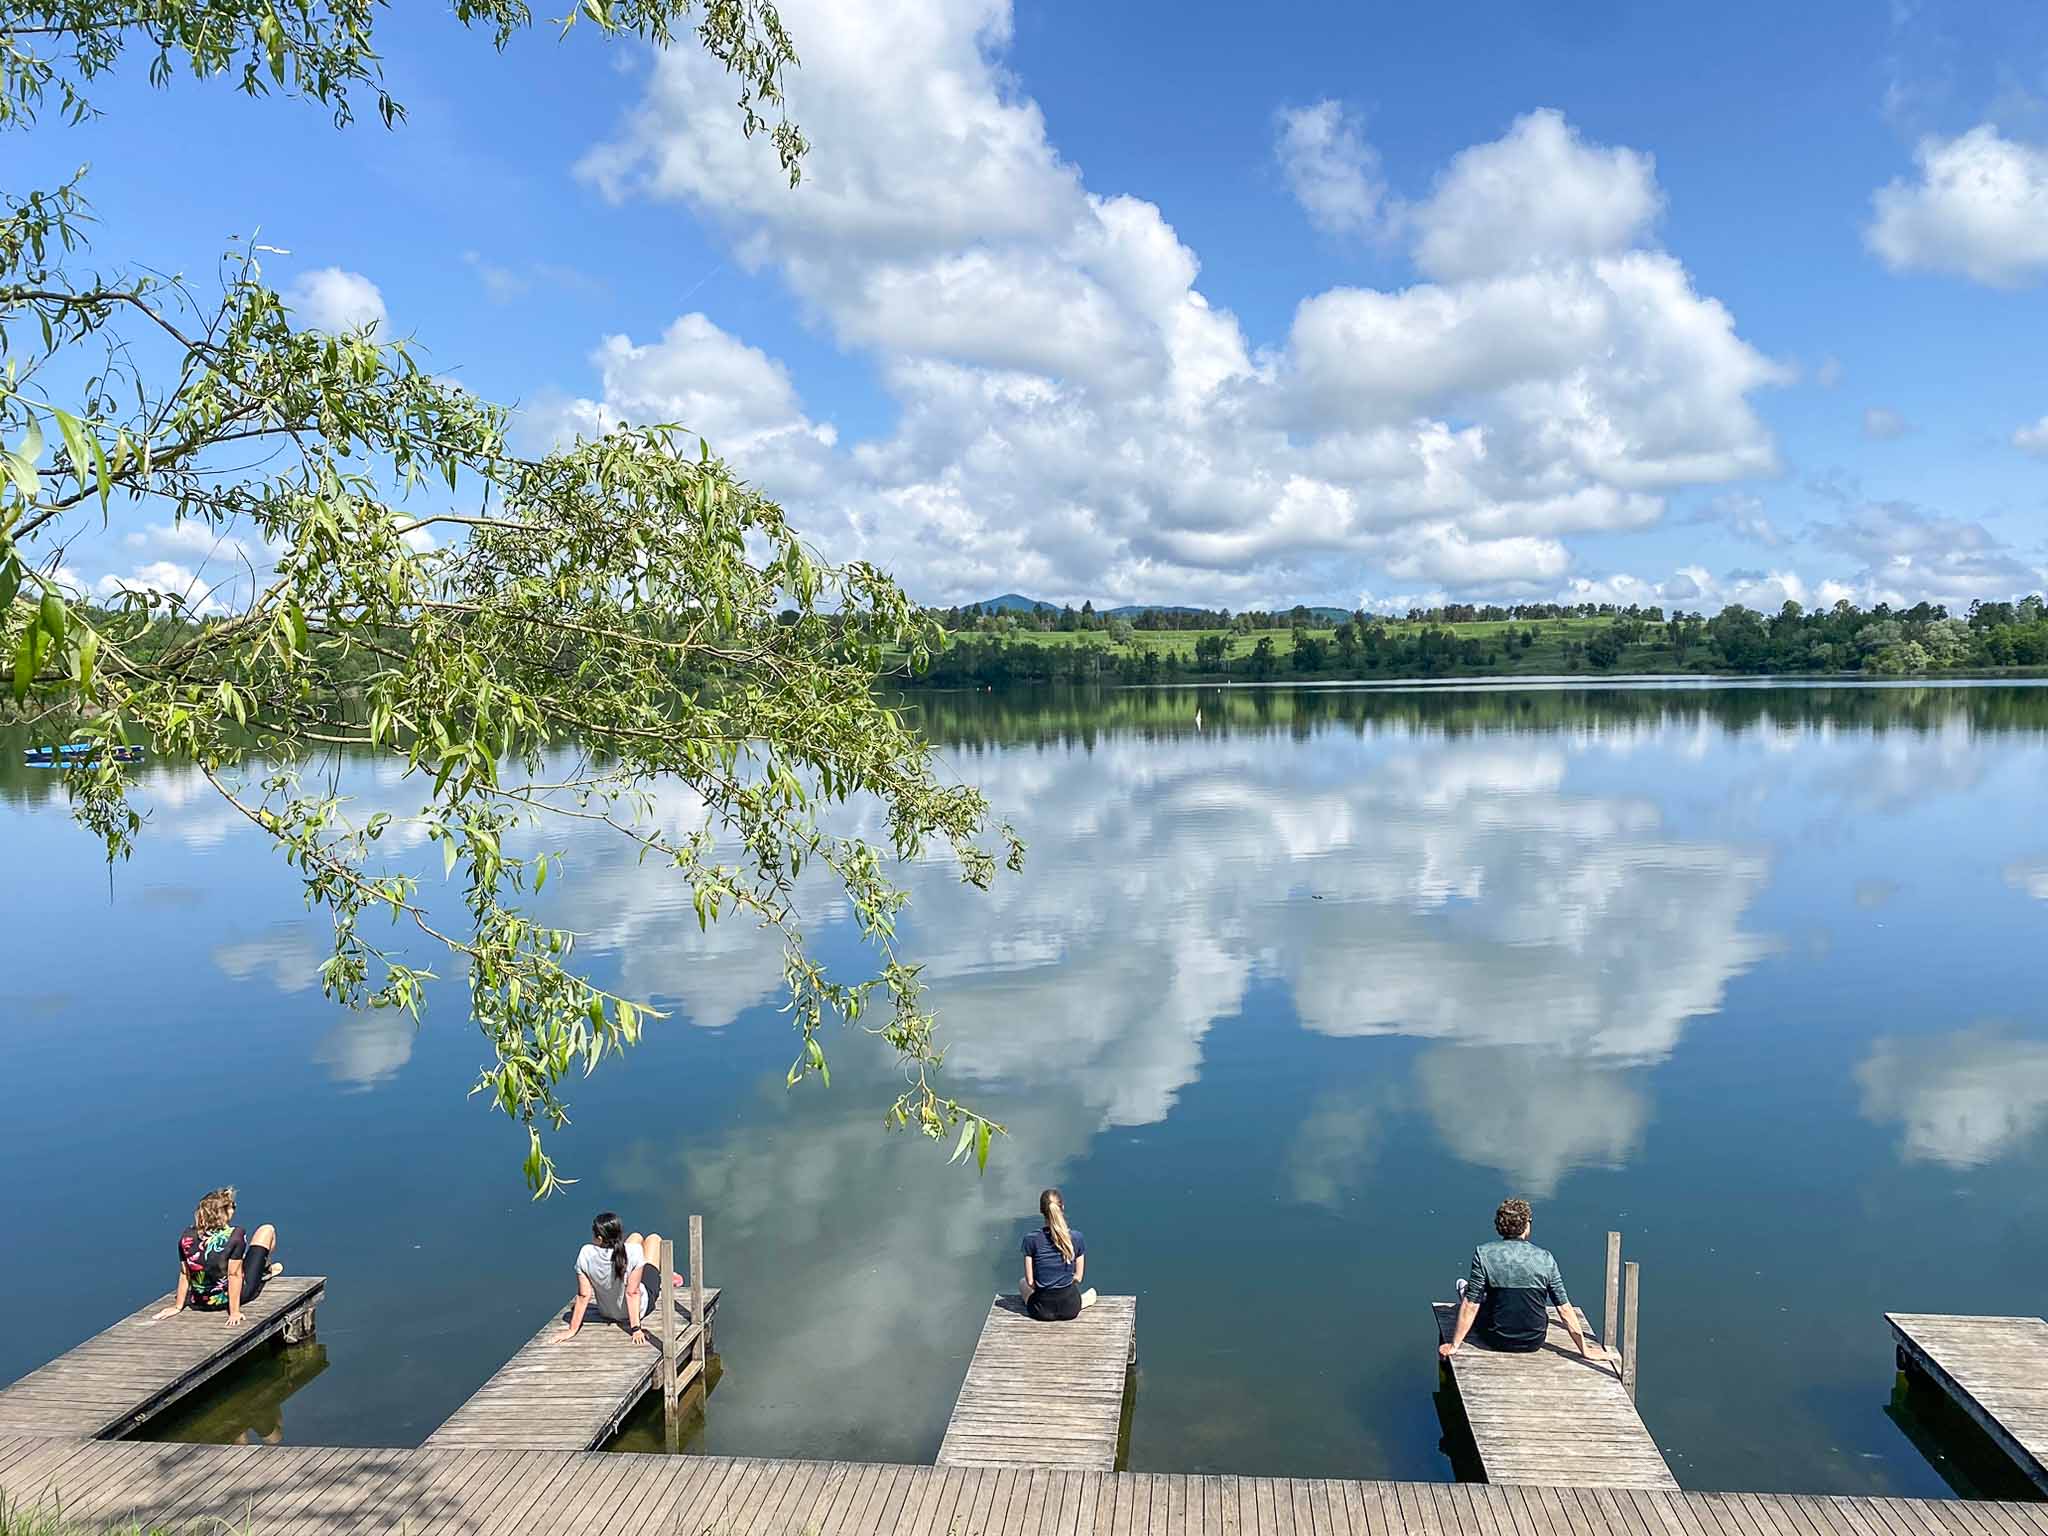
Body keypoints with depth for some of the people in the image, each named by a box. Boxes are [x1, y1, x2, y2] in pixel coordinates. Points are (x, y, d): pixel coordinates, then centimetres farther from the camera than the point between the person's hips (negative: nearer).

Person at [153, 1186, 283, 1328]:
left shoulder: (187, 1236, -11)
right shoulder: (235, 1235, -24)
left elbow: (184, 1274, -4)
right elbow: (234, 1275, -23)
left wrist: (178, 1306, 6)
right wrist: (235, 1312, -19)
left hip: (200, 1302, 4)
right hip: (237, 1296, -4)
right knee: (267, 1230, 8)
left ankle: (265, 1269, 52)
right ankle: (265, 1269, 35)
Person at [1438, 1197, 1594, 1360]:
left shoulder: (1484, 1253, -14)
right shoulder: (1546, 1258, -9)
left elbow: (1471, 1305, -13)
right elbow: (1564, 1308, -6)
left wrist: (1454, 1345, -5)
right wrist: (1584, 1350, 5)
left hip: (1497, 1341, -2)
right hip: (1534, 1343, 2)